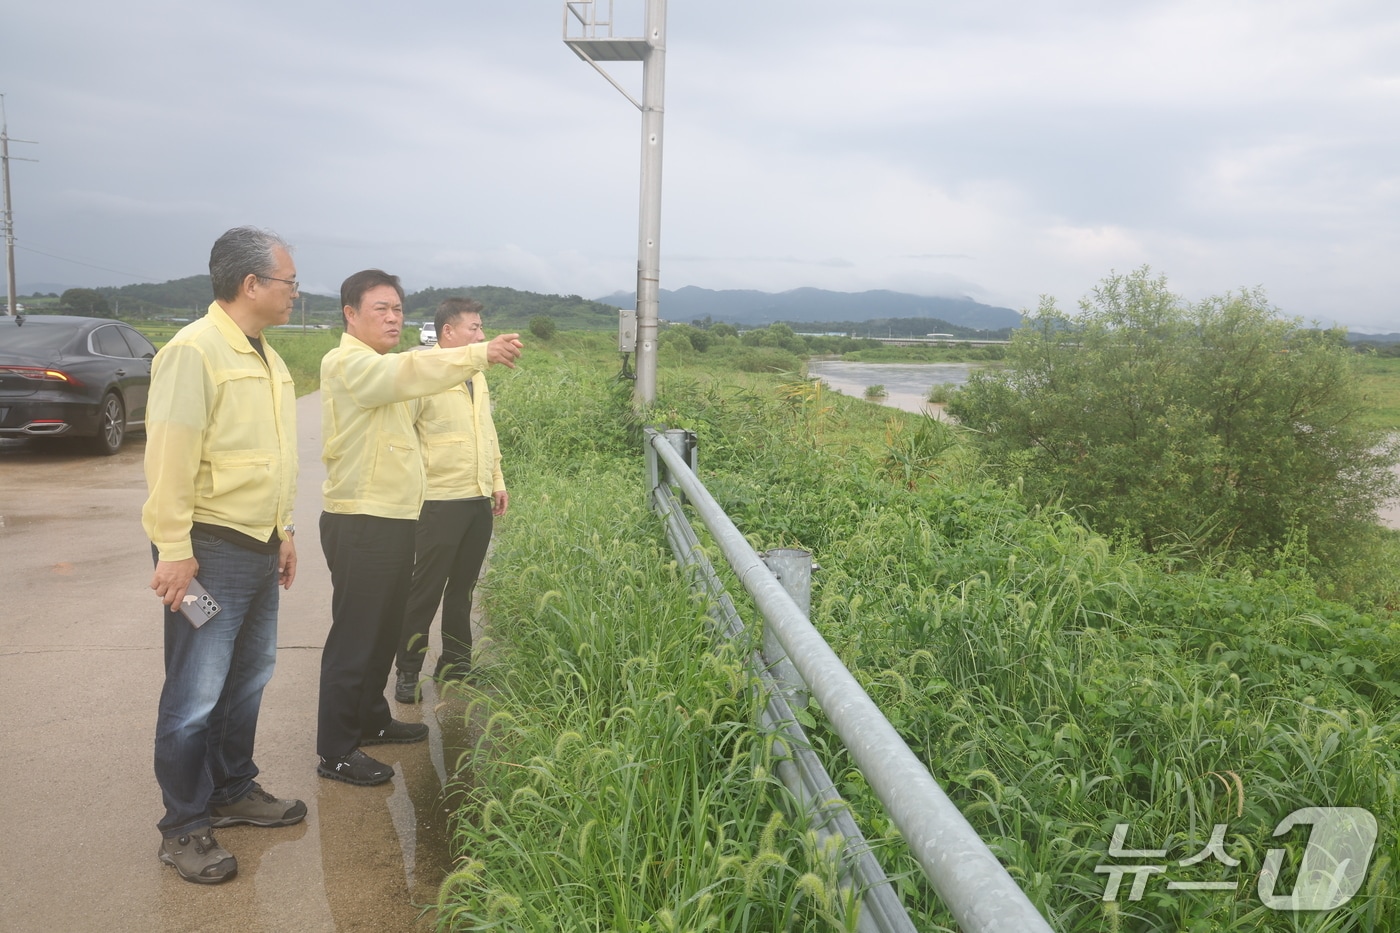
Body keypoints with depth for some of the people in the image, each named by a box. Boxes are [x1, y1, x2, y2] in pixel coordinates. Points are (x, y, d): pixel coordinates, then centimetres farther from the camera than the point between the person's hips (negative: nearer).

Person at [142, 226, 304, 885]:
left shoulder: (265, 358, 13)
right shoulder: (194, 351, -15)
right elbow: (169, 458, -19)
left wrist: (283, 530, 20)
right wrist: (174, 551, -19)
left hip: (259, 550, 9)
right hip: (211, 550, -9)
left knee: (249, 677, 17)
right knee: (196, 695, 1)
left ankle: (233, 791, 34)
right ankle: (183, 828, 15)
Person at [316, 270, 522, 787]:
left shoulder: (383, 370, 21)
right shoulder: (347, 363, -15)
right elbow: (408, 372, -31)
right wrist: (479, 354, -38)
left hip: (392, 518, 10)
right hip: (360, 523, -10)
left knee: (386, 629, 19)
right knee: (355, 636, -3)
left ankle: (371, 719, 34)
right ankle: (336, 750, 7)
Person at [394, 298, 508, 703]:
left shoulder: (477, 376, 14)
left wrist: (497, 481, 20)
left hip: (479, 501, 7)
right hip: (439, 502, -7)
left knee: (463, 586, 16)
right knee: (426, 589, 1)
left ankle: (455, 662, 28)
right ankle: (408, 671, 15)